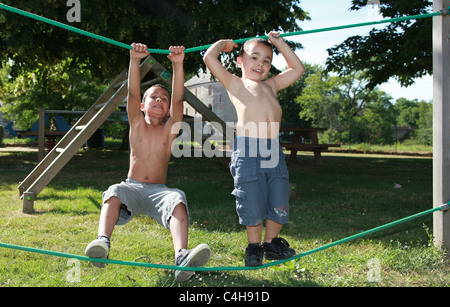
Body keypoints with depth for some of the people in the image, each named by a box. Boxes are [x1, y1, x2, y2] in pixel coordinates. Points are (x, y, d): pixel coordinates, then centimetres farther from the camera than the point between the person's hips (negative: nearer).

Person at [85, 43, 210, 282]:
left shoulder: (170, 129, 10)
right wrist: (134, 60, -20)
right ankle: (102, 242, -57)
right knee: (114, 191, -34)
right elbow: (133, 93, -5)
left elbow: (178, 99, -6)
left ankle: (182, 256, -57)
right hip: (132, 188, 0)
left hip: (158, 191, 0)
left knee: (177, 199, -34)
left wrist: (178, 65, -20)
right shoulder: (137, 125, 11)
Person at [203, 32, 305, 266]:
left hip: (274, 150, 5)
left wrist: (279, 43, 35)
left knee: (278, 202, 6)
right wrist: (224, 43, 22)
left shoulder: (271, 85, 27)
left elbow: (297, 68, 36)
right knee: (253, 202, -2)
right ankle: (254, 246, 15)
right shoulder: (234, 83, 14)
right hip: (247, 150, -5)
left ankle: (271, 242, 24)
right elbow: (209, 58, 5)